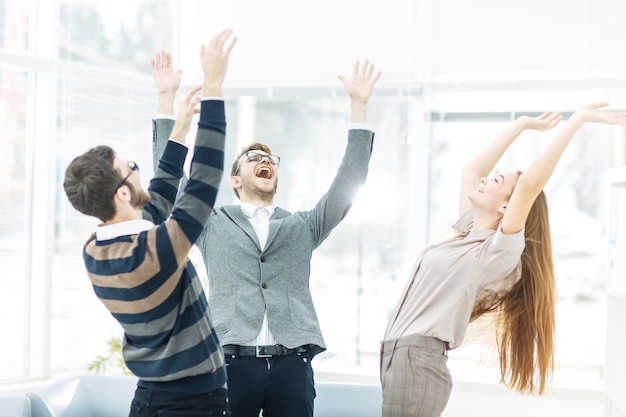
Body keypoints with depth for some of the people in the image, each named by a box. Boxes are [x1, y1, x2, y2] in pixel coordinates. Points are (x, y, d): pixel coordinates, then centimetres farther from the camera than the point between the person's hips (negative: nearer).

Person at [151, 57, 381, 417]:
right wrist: (167, 98, 6)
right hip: (232, 361, -1)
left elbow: (349, 180, 13)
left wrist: (359, 105, 9)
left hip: (292, 365, 1)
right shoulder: (213, 223, 16)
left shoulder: (304, 226, 20)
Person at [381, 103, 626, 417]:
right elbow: (472, 169, 21)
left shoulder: (499, 252, -12)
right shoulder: (468, 232, 11)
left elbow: (530, 182, -23)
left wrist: (578, 120, -20)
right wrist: (522, 124, 23)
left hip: (418, 362, -8)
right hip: (399, 356, 8)